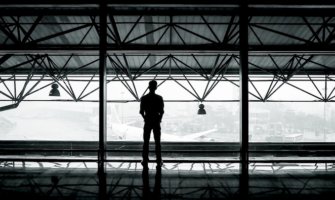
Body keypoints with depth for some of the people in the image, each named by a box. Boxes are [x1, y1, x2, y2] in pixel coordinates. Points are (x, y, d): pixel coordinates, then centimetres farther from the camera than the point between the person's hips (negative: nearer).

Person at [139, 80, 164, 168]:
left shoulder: (144, 98, -5)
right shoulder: (159, 98, -6)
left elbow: (141, 111, -4)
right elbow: (162, 111, -7)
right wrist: (159, 119, 9)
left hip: (147, 122, 0)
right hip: (156, 121, 0)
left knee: (146, 142, 7)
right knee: (157, 142, 7)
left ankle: (145, 161, 7)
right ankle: (159, 161, 7)